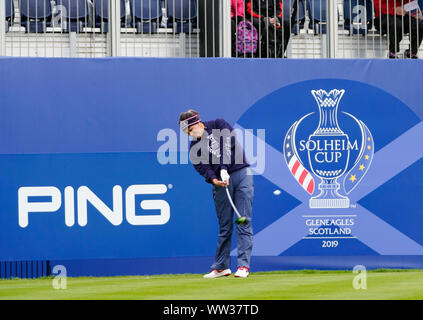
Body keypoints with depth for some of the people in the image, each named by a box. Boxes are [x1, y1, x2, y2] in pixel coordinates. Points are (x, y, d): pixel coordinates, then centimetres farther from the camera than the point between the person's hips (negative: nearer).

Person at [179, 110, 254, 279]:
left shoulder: (219, 125, 3)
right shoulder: (194, 147, 10)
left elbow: (228, 146, -11)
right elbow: (201, 167, -5)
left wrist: (224, 169, -21)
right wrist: (214, 180, -24)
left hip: (241, 174, -3)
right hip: (221, 182, 3)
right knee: (224, 225, 3)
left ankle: (244, 265, -10)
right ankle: (221, 266, 12)